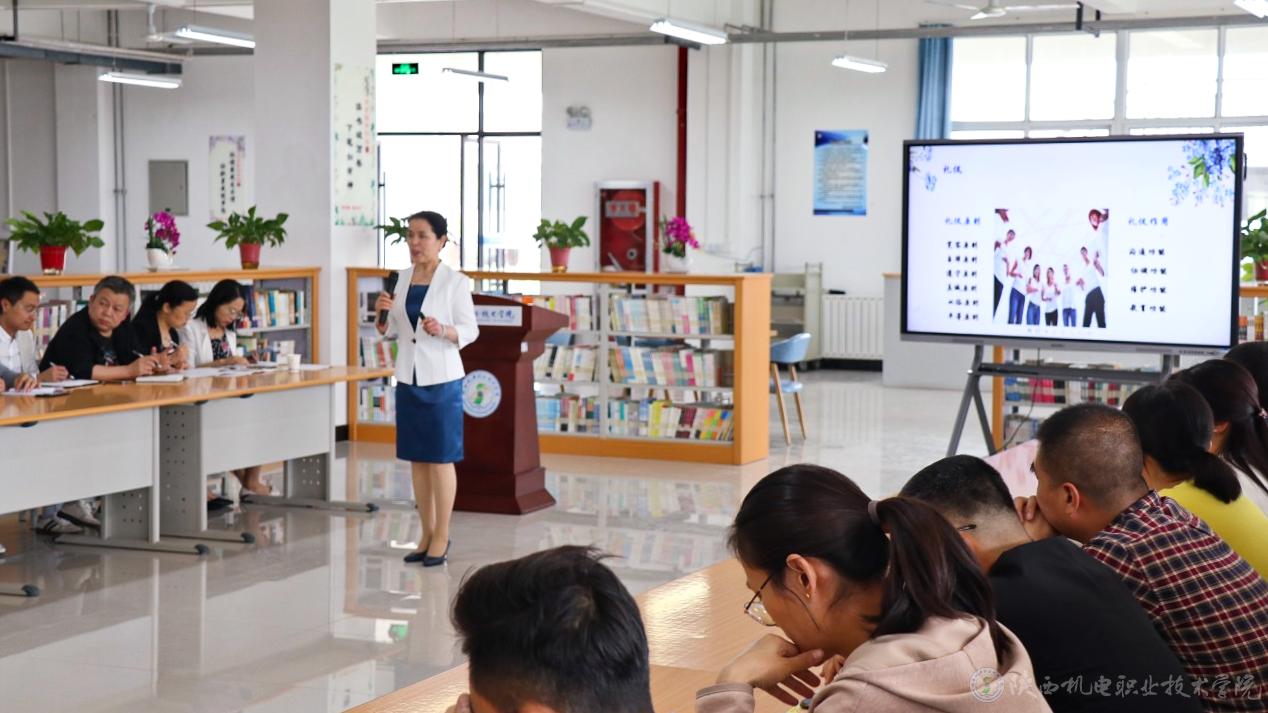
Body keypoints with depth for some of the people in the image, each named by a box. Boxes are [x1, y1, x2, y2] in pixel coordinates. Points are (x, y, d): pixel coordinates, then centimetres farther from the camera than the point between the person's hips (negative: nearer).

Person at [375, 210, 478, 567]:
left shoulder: (455, 282, -8)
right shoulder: (403, 278, 8)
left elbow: (470, 330, -7)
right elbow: (392, 331, 14)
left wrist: (443, 331, -25)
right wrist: (382, 313, -6)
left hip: (441, 379, -6)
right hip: (408, 377, 6)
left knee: (441, 459, 0)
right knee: (417, 460, 10)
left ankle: (441, 537, 8)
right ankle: (427, 534, 19)